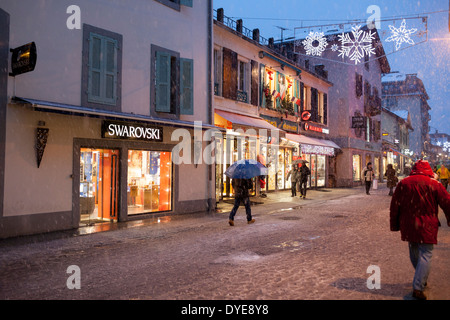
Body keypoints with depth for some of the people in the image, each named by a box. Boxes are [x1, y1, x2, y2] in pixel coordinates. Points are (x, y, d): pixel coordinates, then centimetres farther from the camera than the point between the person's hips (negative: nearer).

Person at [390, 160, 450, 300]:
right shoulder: (434, 184, -6)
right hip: (427, 226, -3)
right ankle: (418, 288, -7)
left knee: (414, 252, 20)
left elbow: (394, 206, 2)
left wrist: (394, 225, 11)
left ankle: (421, 279, 36)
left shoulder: (403, 183, 0)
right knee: (425, 254, 1)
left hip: (408, 225, 3)